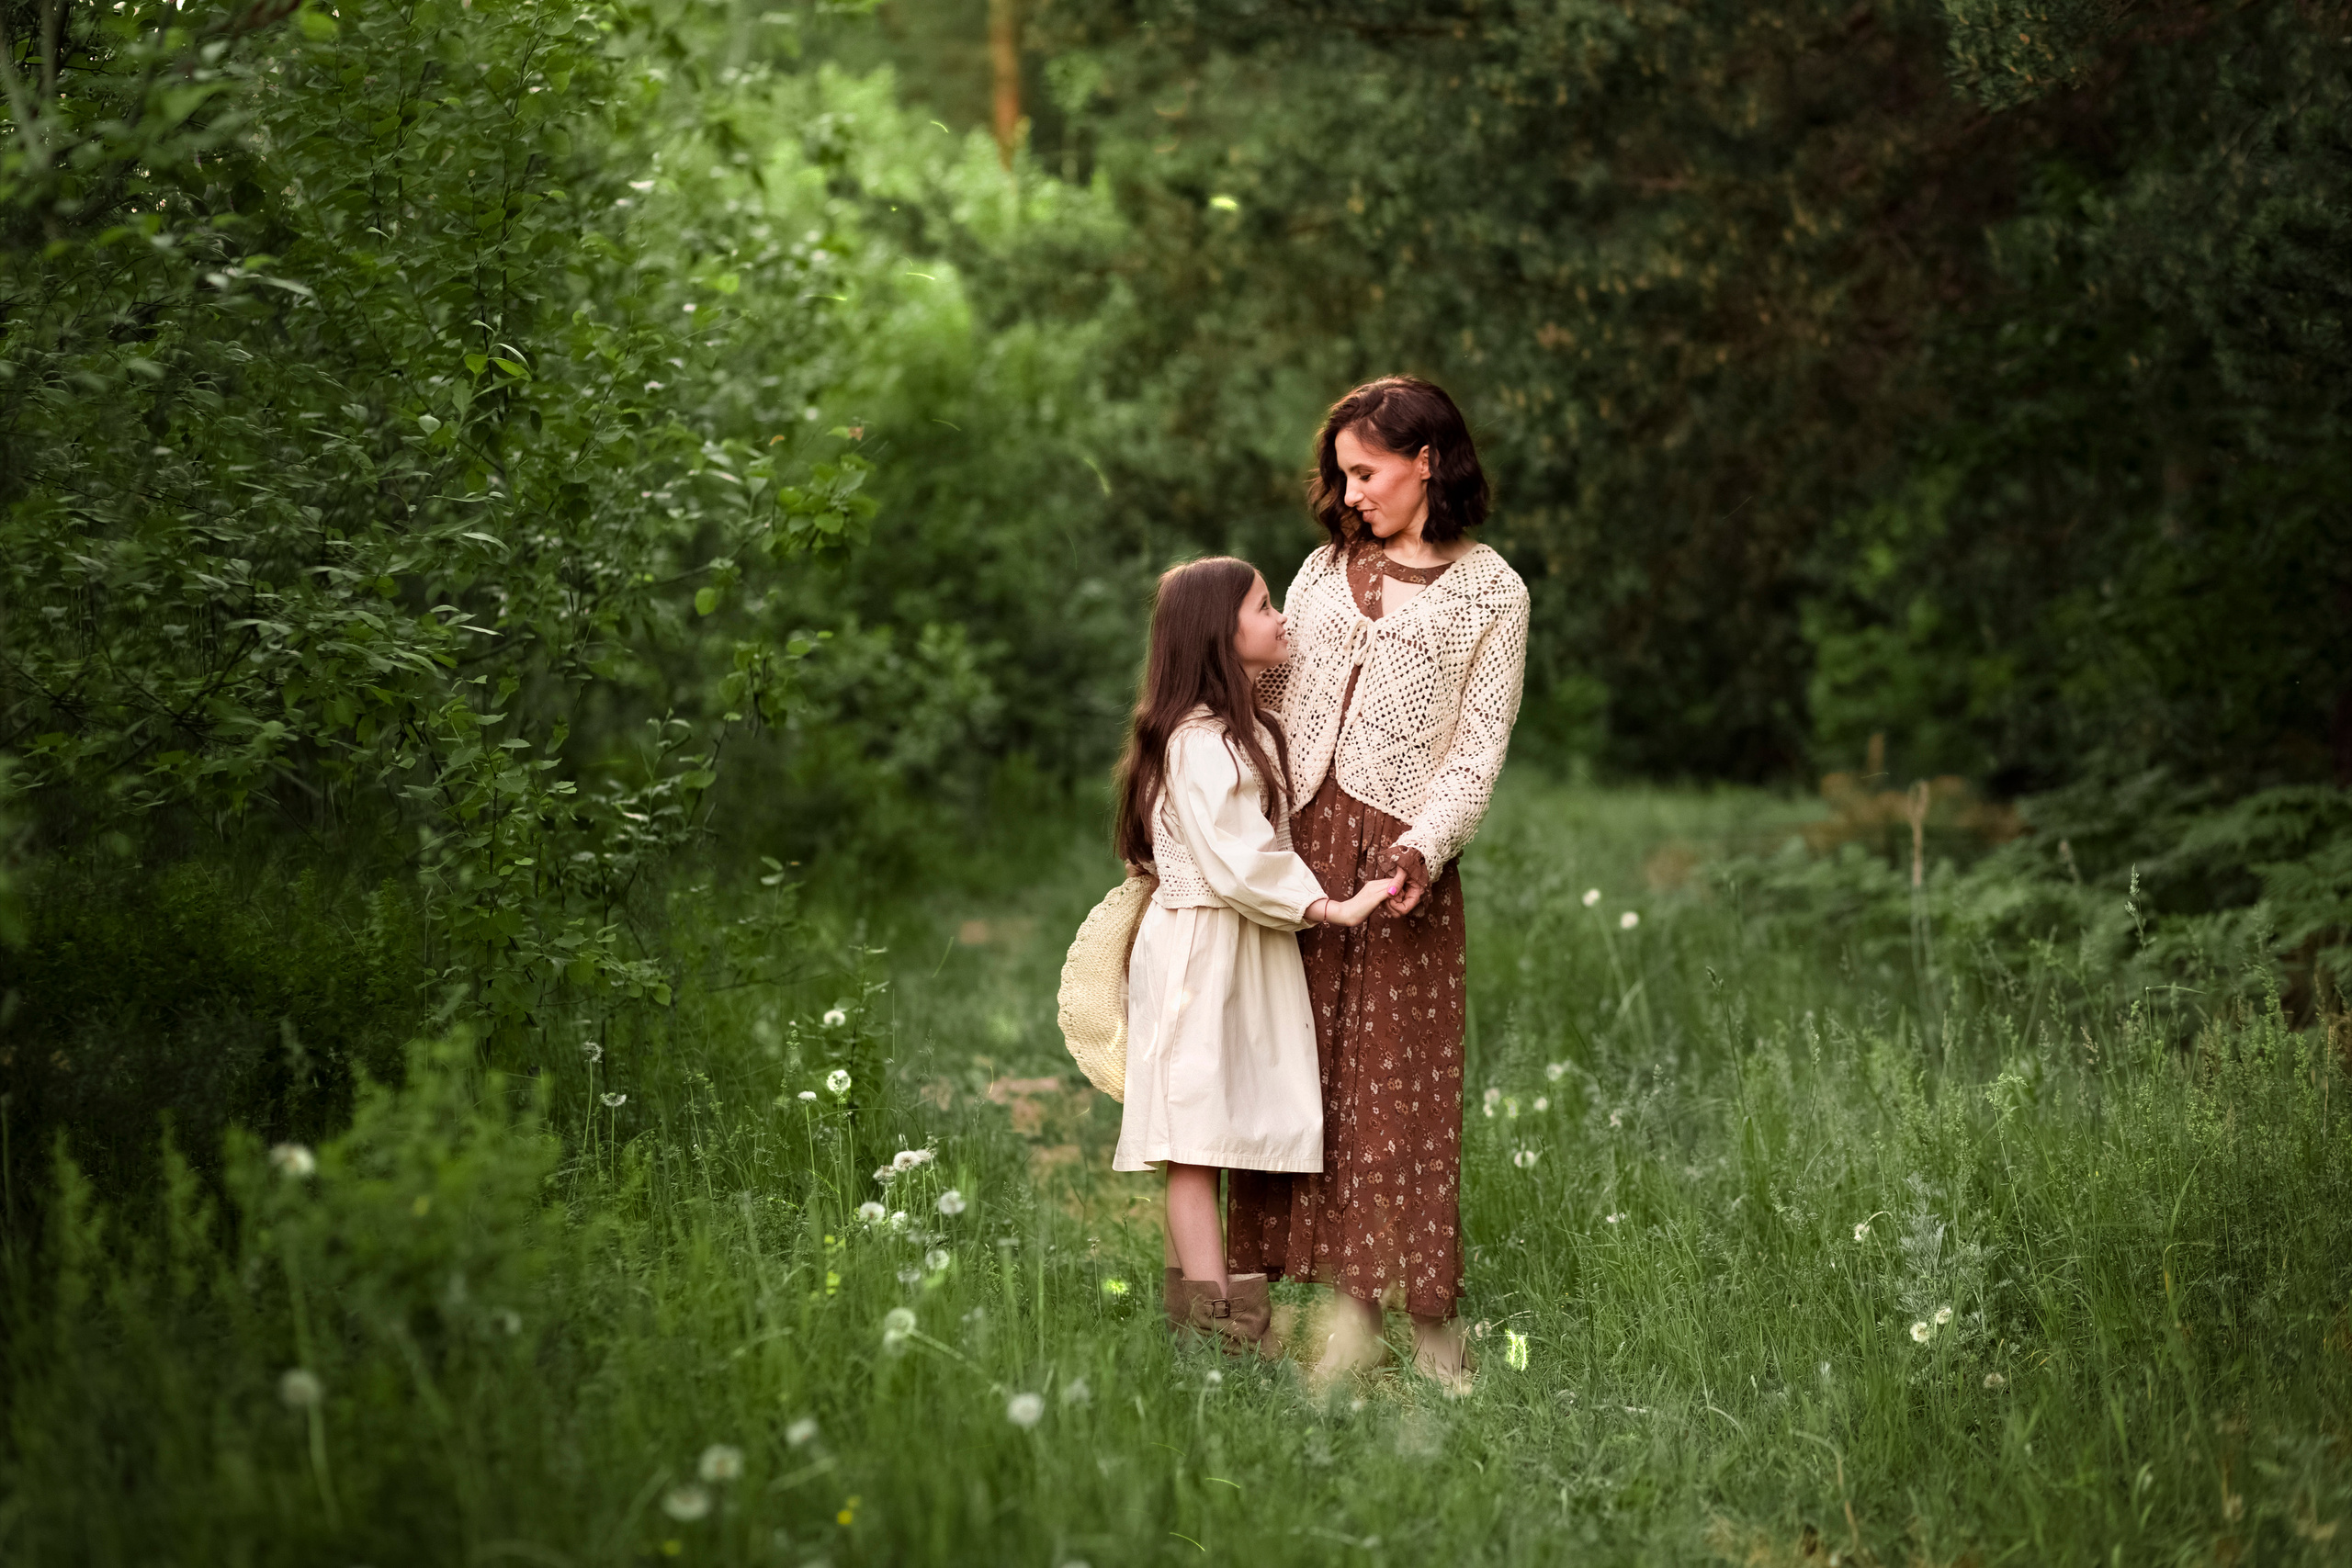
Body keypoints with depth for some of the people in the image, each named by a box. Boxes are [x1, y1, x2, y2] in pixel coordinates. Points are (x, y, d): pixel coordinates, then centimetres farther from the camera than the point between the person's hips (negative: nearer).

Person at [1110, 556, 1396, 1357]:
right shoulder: (1198, 742, -17)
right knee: (1197, 1124, -7)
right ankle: (1214, 1317, -8)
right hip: (1200, 949, -10)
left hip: (1243, 948, 10)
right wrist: (1331, 908, -21)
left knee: (1206, 1135, 9)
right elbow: (1236, 862, -23)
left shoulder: (1249, 731, 17)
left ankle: (1194, 1289, 12)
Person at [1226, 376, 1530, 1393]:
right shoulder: (1328, 567, 17)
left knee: (1393, 1076, -4)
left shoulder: (1490, 592, 3)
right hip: (1297, 840, 4)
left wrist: (1424, 843, -18)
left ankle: (1421, 1315, 4)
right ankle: (1344, 1303, 6)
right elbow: (1274, 698, 16)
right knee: (1300, 1067, 1)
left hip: (1396, 854, -4)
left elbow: (1480, 743, -4)